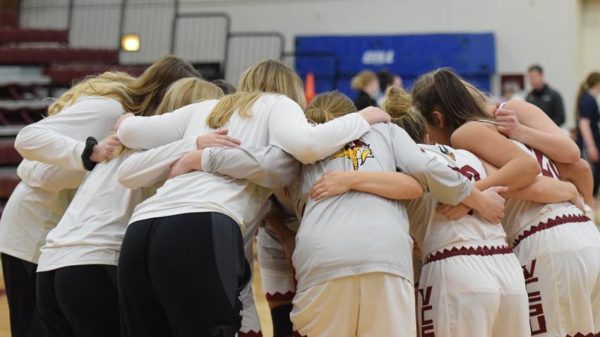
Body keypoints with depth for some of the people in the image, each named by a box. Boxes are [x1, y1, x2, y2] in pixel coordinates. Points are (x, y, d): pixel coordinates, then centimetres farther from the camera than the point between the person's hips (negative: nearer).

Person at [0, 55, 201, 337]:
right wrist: (90, 152, -41)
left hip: (53, 232, 8)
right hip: (36, 231, -8)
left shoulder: (132, 112, 2)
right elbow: (27, 138, -29)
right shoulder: (108, 109, -23)